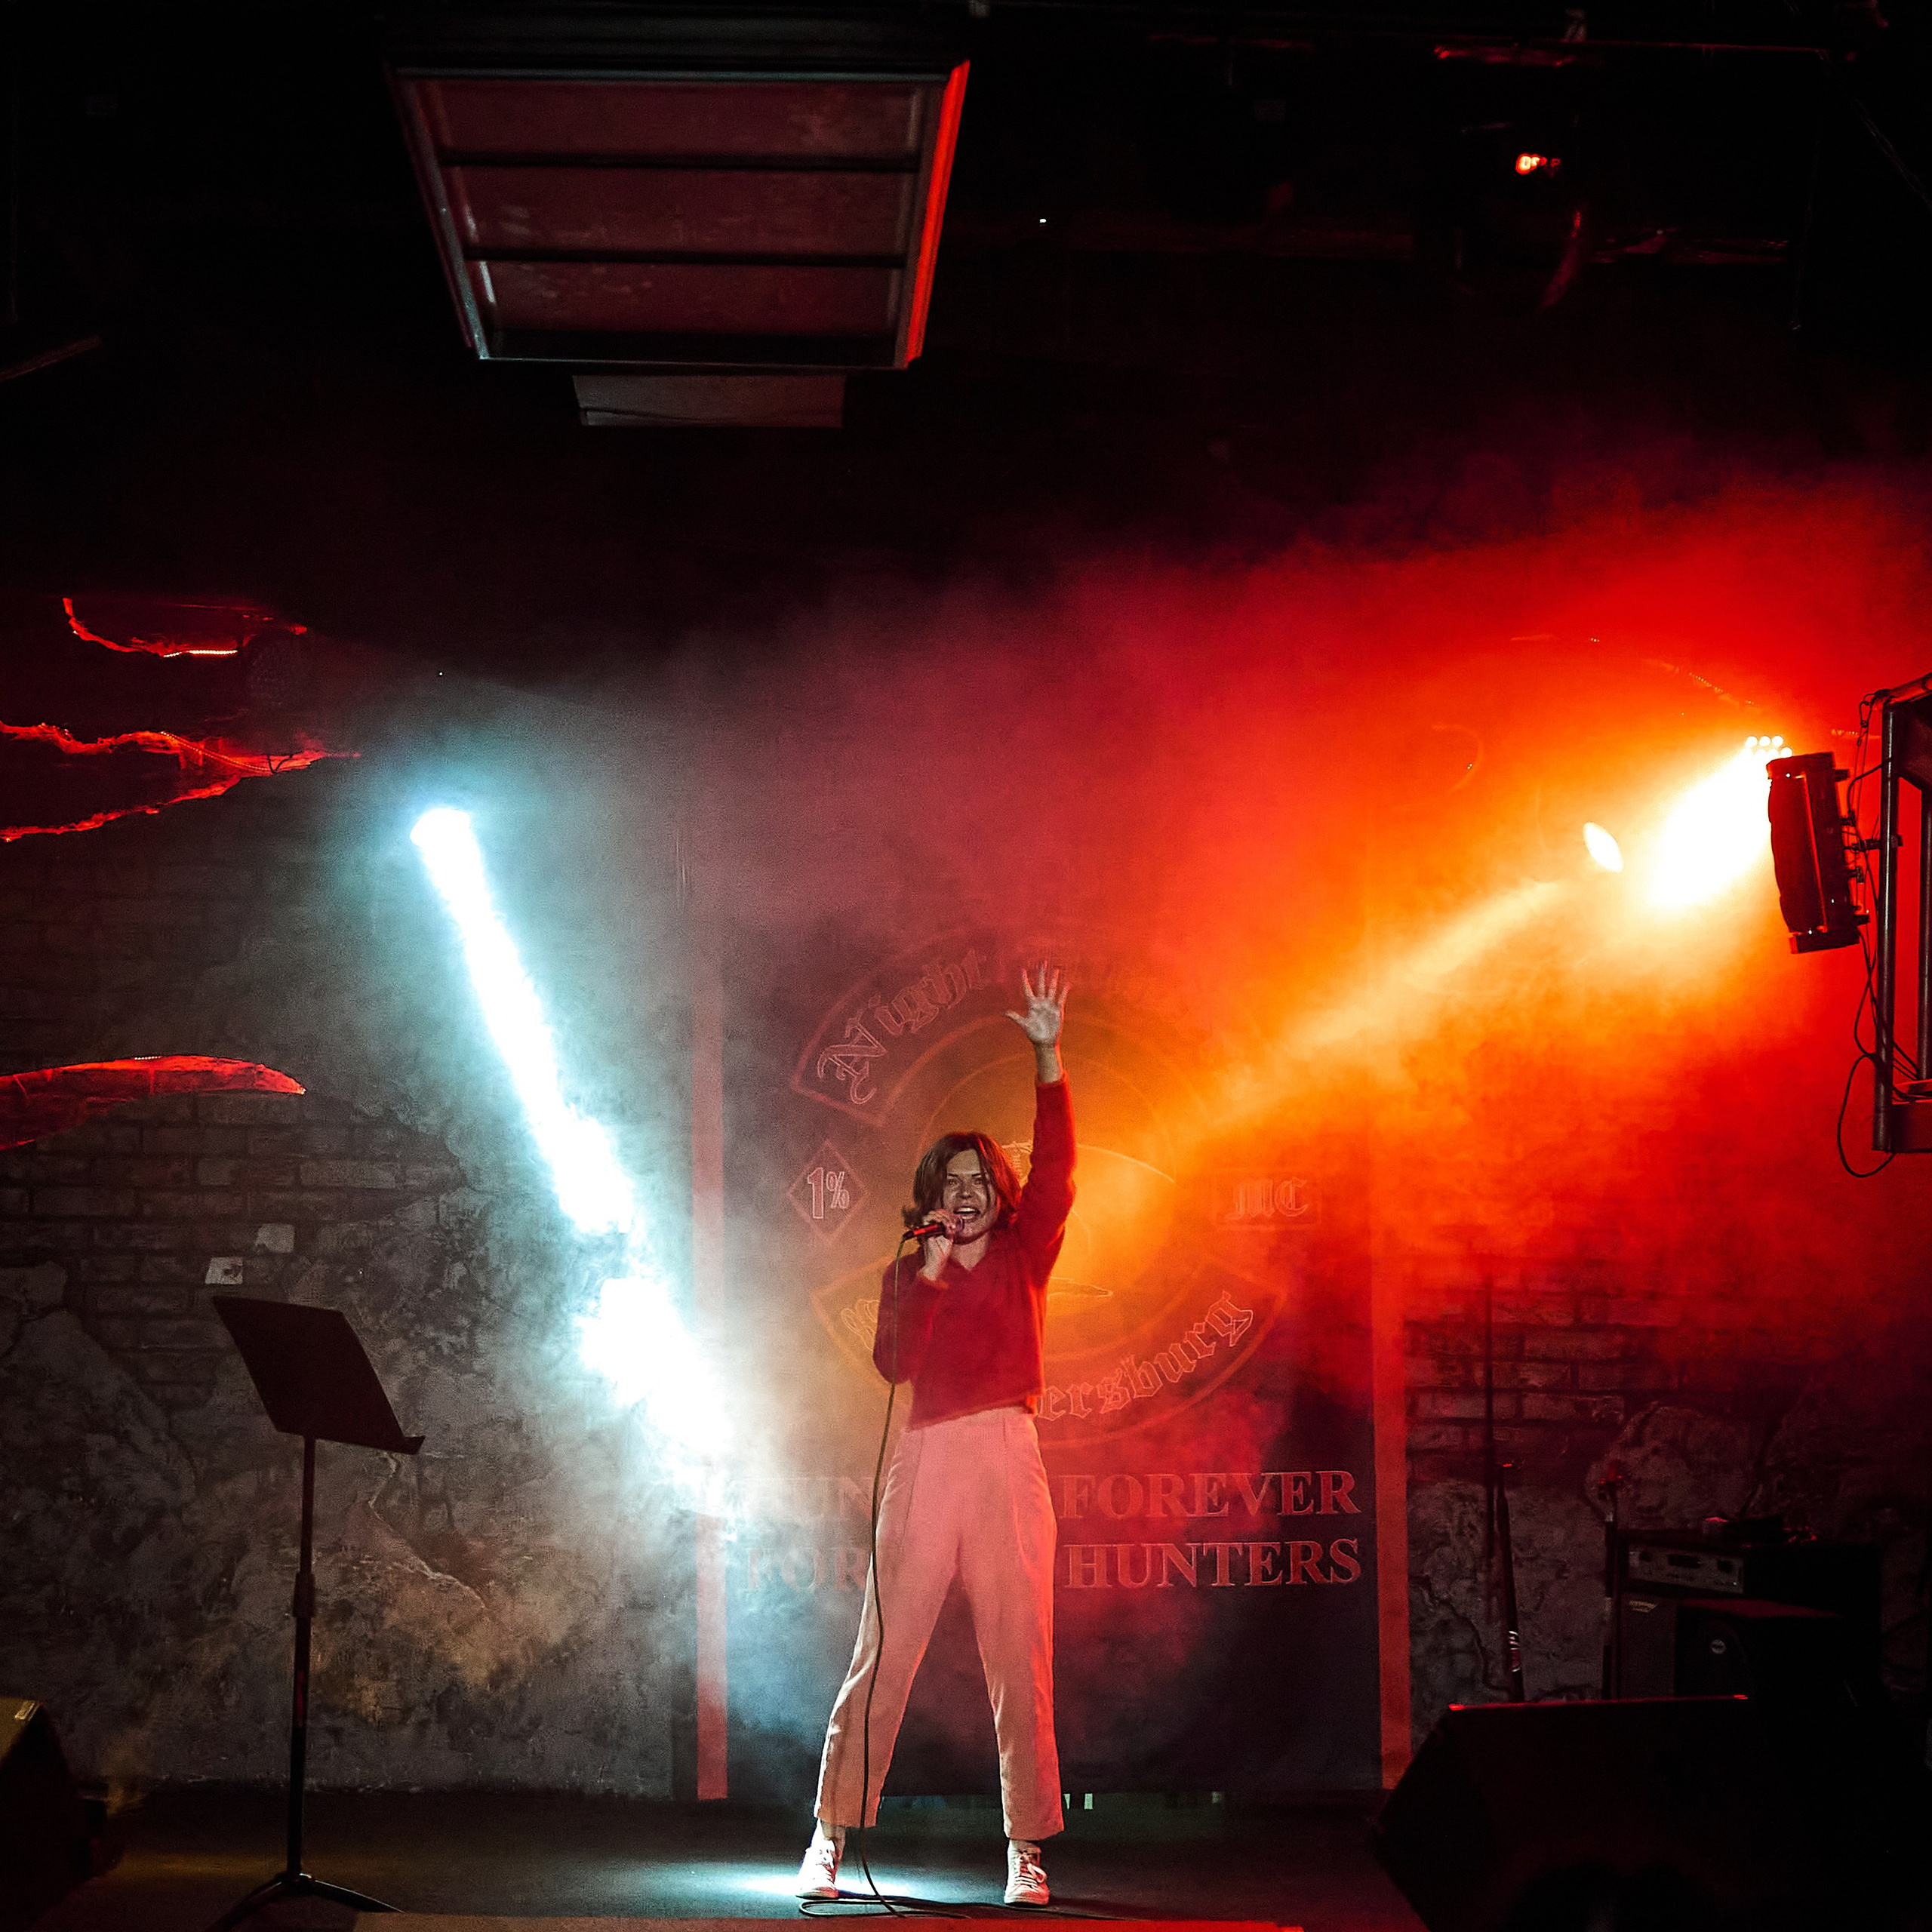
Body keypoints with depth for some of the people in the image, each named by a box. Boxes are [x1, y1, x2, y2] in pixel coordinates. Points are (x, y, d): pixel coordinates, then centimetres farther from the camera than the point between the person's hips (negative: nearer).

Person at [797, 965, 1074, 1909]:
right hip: (925, 1466, 0)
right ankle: (832, 1839, 4)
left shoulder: (1023, 1255, 11)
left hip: (1009, 1461, 0)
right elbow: (893, 1363, -4)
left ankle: (1026, 1852, 2)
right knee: (882, 1654, -1)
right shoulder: (905, 1277, 12)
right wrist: (931, 1272, -10)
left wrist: (1047, 1058, -11)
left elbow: (1055, 1166, -3)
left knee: (1020, 1661, -3)